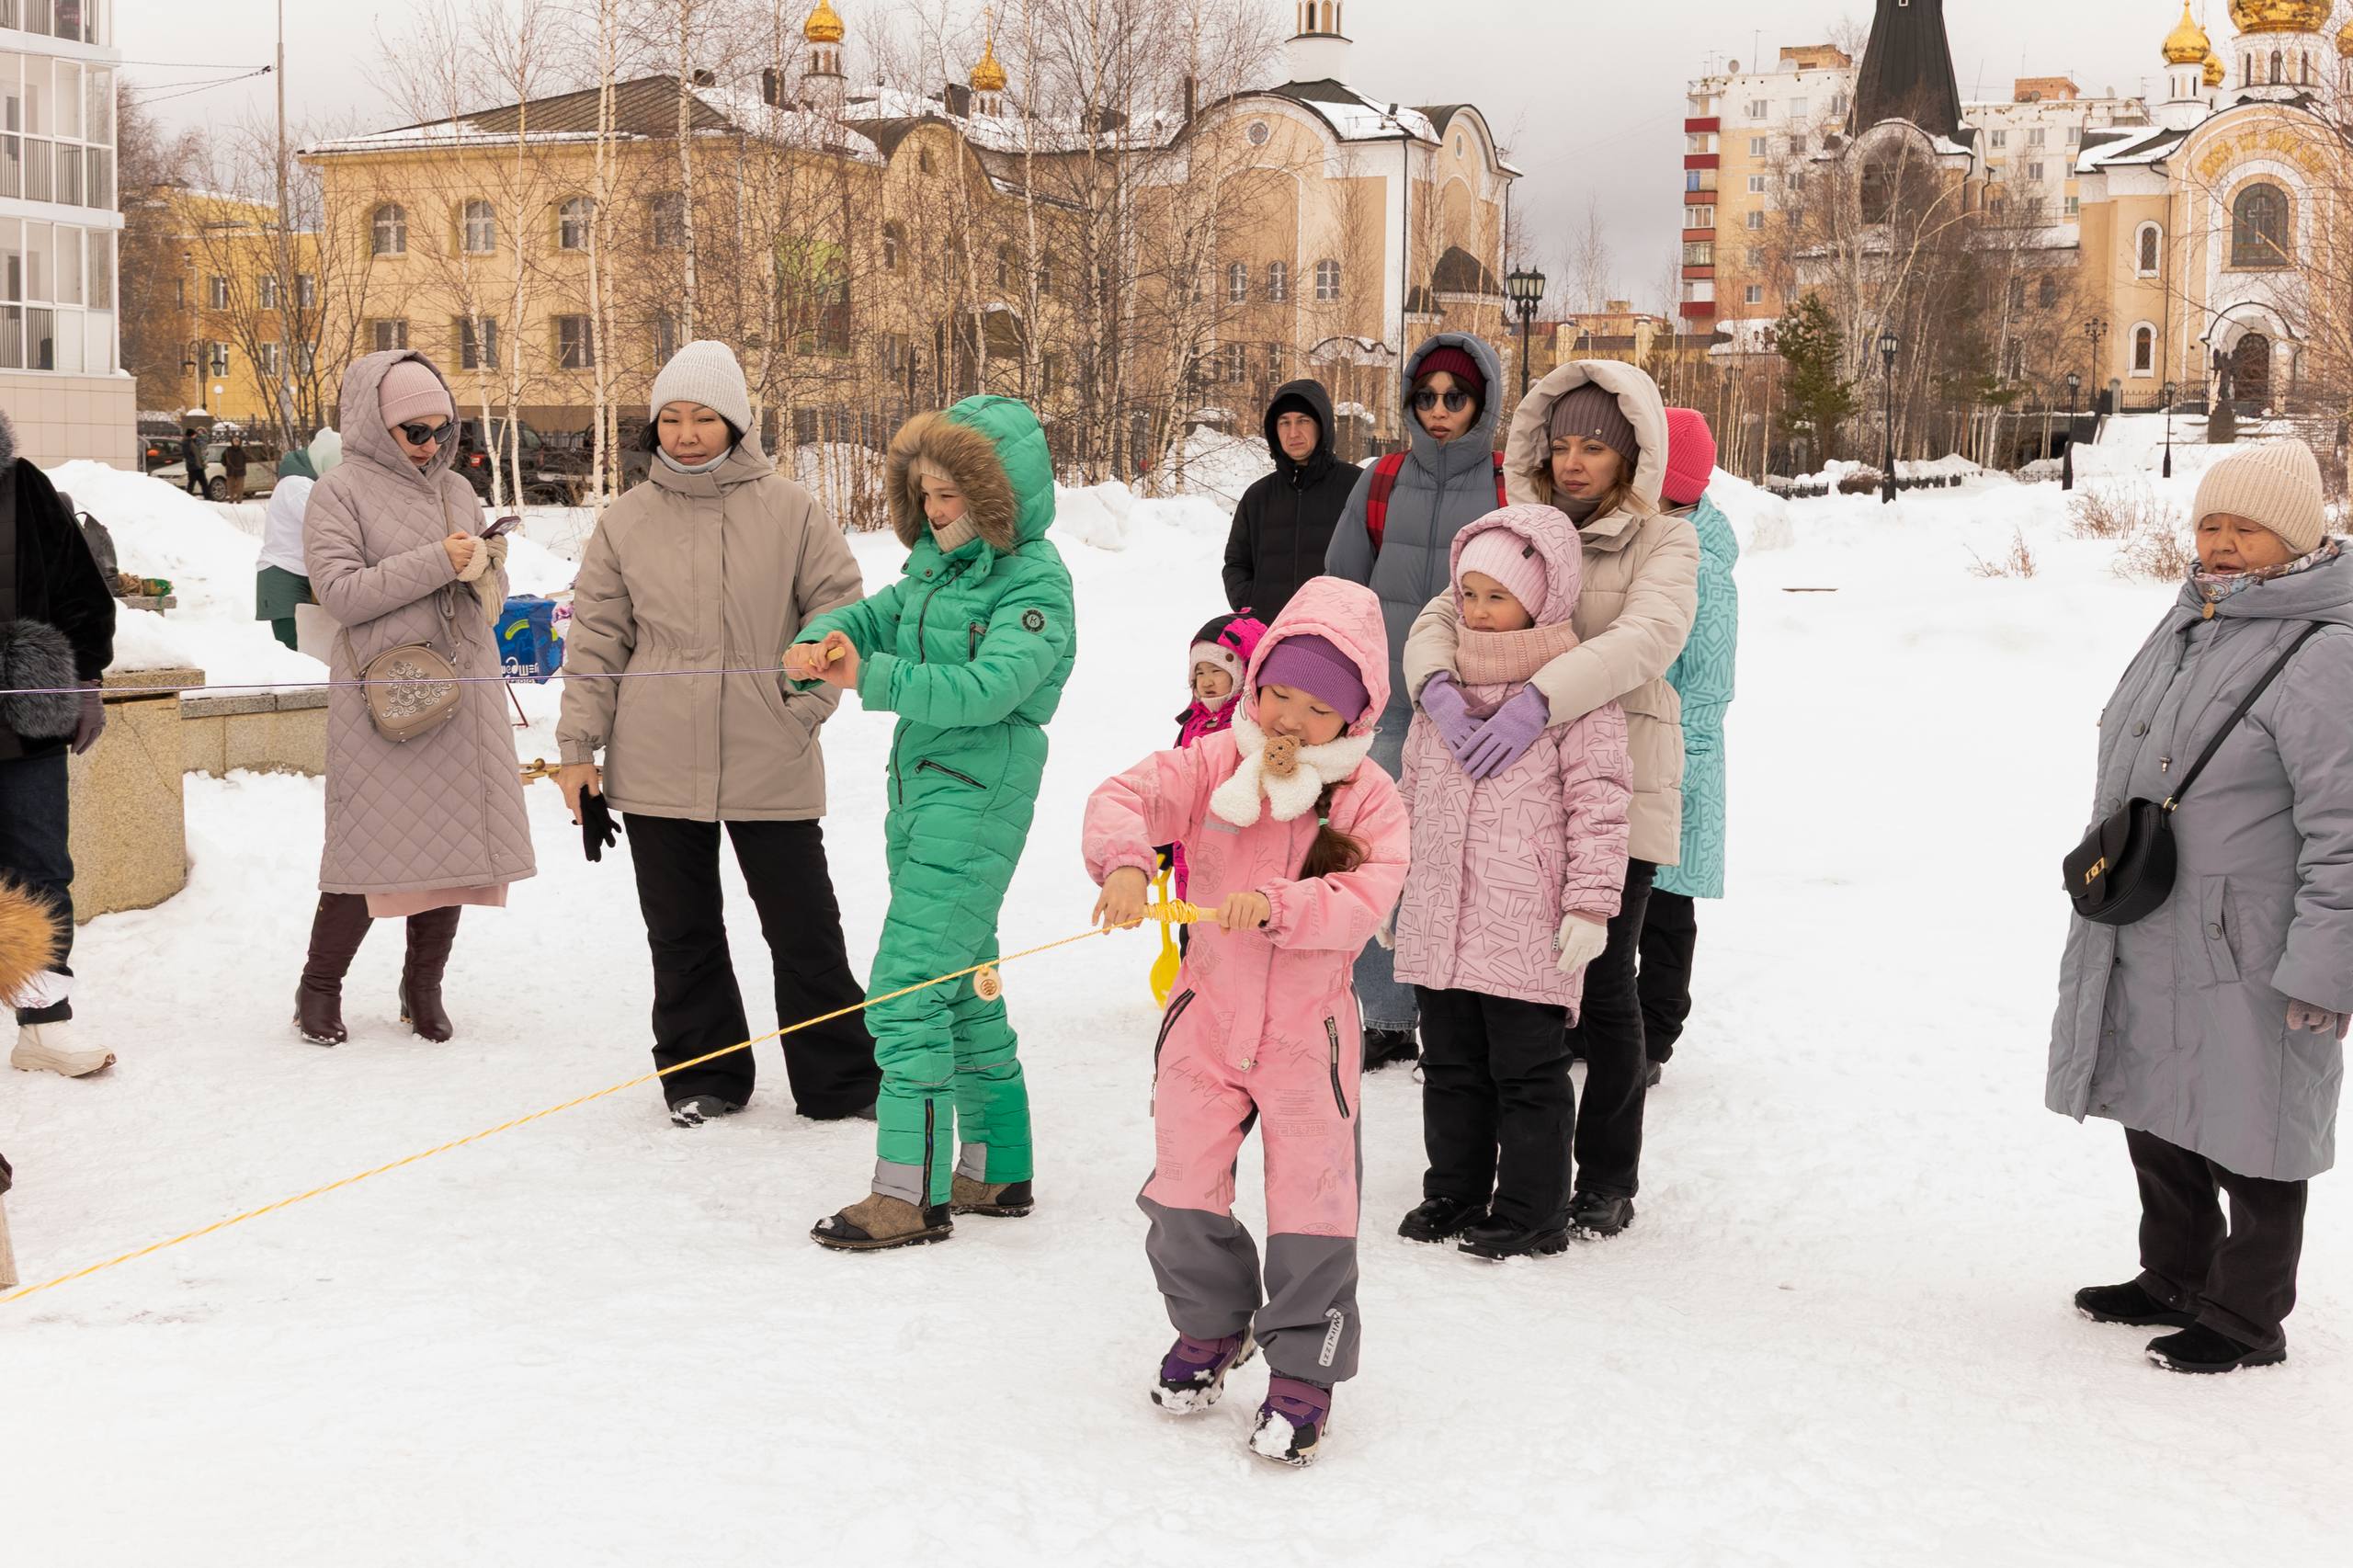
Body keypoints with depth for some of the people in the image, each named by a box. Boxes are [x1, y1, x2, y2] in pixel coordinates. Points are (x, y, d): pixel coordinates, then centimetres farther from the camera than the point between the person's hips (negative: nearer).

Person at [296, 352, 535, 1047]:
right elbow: (340, 591, -15)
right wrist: (438, 563, -17)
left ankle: (423, 987, 20)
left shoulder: (457, 491, 14)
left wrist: (484, 570, -8)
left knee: (452, 843, 7)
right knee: (371, 845, -5)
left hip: (464, 695, 6)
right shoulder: (340, 494, -3)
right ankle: (320, 988, 11)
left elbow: (493, 596, 16)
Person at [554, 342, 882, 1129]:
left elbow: (841, 612, 4)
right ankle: (702, 1074, 26)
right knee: (682, 932, 11)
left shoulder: (790, 511, -1)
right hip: (657, 767, 2)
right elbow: (597, 638, 6)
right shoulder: (626, 521, 4)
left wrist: (806, 703, -5)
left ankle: (840, 1080, 17)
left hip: (772, 763, -2)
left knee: (805, 928, 4)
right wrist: (578, 745, 3)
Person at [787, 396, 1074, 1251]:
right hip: (919, 786, 9)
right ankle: (998, 1170, 27)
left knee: (908, 985, -12)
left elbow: (987, 688, -26)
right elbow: (876, 613, 7)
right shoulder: (937, 563, 12)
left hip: (977, 797, -9)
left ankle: (911, 1194, -7)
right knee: (962, 983, 16)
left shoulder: (1034, 585, -14)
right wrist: (821, 642, -16)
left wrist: (873, 677, -33)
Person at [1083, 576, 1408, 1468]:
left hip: (1309, 1033, -2)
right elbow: (1127, 797, -15)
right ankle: (1210, 1326, 35)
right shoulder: (1214, 765, -3)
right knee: (1184, 1191, 9)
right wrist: (1122, 861, -36)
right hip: (1210, 1018, 2)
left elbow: (1365, 901, -20)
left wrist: (1278, 905, -36)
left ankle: (1302, 1370, 16)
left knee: (1312, 1203, 0)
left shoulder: (1369, 799, -8)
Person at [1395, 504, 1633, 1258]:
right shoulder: (1445, 688, 11)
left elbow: (1599, 802, -11)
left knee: (1527, 1073, 3)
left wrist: (1590, 906, -15)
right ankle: (1455, 1193, 29)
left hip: (1528, 930, -6)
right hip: (1440, 921, 6)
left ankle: (1531, 1211, 14)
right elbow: (1412, 791, 20)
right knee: (1450, 1066, 15)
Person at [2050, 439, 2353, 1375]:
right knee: (2157, 1118, 20)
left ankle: (2246, 1317, 19)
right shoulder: (2185, 629, 12)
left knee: (2250, 1138, 4)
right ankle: (2176, 1281, 37)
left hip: (2247, 963, -9)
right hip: (2148, 947, 9)